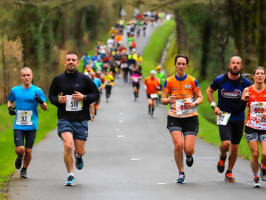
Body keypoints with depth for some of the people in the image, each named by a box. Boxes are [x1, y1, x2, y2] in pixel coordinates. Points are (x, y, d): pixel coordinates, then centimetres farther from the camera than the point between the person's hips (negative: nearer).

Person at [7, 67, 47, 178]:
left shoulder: (37, 91, 1)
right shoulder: (15, 90, 5)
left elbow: (45, 108, 5)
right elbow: (10, 101, 24)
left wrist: (41, 101, -17)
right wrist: (9, 108, 2)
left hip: (31, 126, 0)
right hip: (18, 125, 0)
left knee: (28, 151, 2)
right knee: (20, 149, -12)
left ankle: (24, 169, 28)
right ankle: (20, 157, 24)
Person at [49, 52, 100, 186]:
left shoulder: (84, 79, 1)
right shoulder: (58, 79, 4)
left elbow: (96, 94, 7)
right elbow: (51, 95, 16)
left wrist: (84, 97, -12)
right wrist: (58, 100, -7)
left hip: (81, 120, 0)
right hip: (64, 119, 0)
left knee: (80, 151, 3)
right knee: (68, 146, -20)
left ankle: (78, 156, 44)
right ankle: (70, 176, -3)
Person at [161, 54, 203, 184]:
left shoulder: (192, 81, -2)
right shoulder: (169, 81, -1)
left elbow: (200, 97, 5)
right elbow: (163, 99, 4)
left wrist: (194, 103, -17)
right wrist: (168, 100, -20)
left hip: (190, 117, 0)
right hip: (174, 117, 0)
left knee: (189, 149, -8)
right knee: (178, 145, -17)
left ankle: (189, 156, 33)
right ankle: (181, 173, 3)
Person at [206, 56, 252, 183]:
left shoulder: (246, 83, -7)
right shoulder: (220, 80, -7)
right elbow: (209, 91, 11)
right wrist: (214, 106, -2)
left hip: (238, 118, 2)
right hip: (224, 116, -2)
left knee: (235, 147, 8)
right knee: (226, 143, -18)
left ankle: (229, 172, 27)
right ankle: (222, 157, 17)